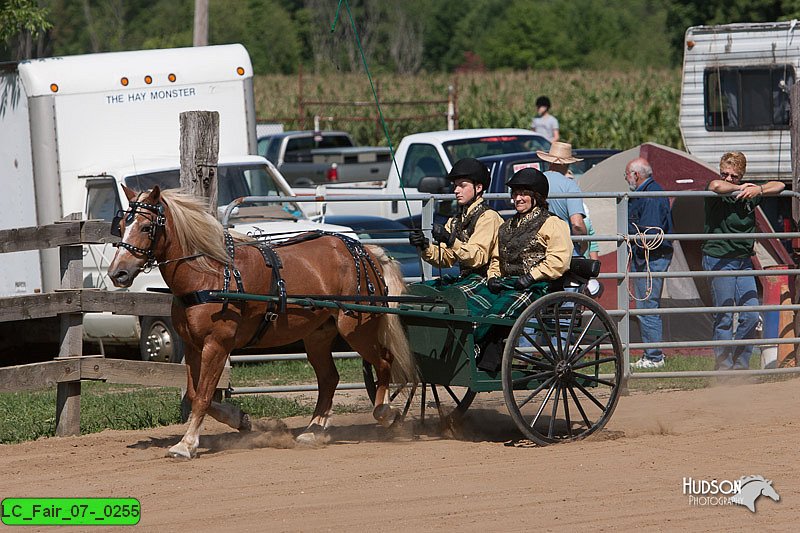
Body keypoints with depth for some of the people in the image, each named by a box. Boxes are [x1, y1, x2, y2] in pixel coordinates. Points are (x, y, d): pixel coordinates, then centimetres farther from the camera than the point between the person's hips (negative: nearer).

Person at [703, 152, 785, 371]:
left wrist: (759, 190, -11)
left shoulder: (749, 192, 6)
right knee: (724, 318, -5)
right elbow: (716, 186, -34)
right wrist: (739, 188, -15)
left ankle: (740, 364, 13)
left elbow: (779, 186, 9)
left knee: (751, 315, 2)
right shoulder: (717, 193, -10)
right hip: (719, 260, -6)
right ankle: (724, 366, 3)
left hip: (743, 260, 6)